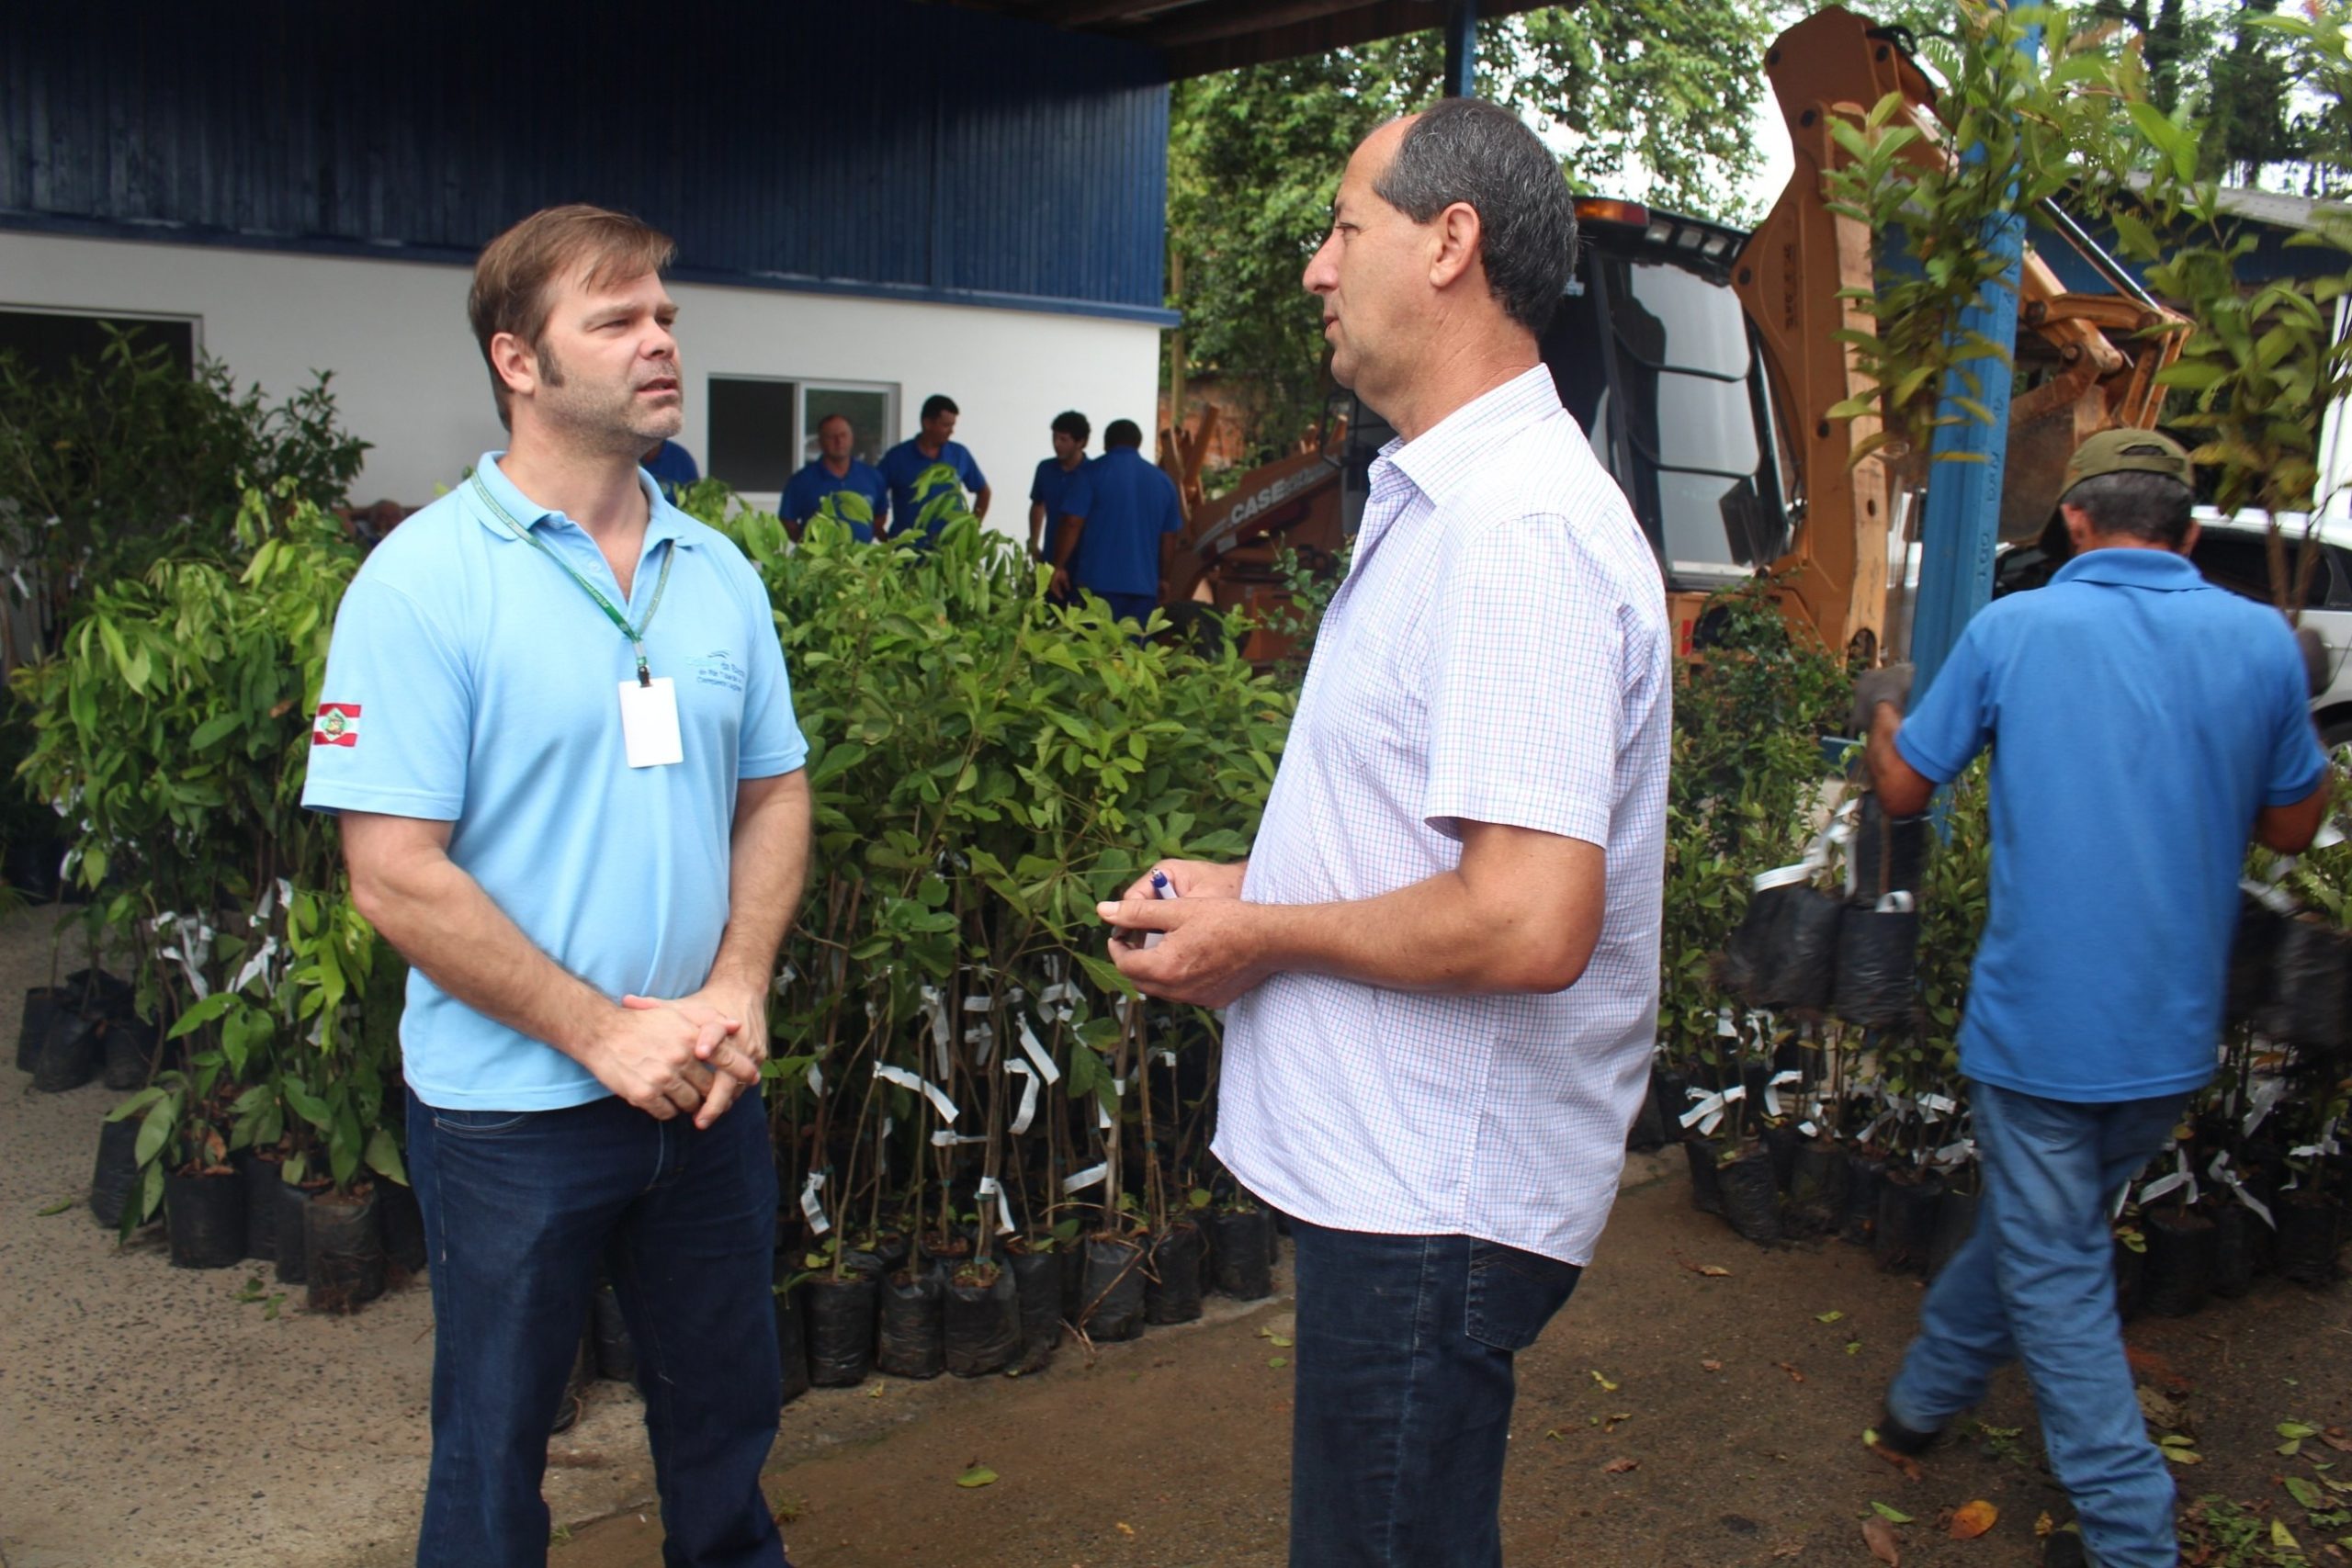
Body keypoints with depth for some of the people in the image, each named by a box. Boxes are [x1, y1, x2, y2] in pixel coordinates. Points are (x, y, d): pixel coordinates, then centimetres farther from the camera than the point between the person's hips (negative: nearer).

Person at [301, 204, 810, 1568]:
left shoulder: (719, 571, 4)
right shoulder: (424, 579, -12)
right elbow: (396, 874, -16)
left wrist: (738, 988, -7)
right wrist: (605, 1033, -17)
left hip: (711, 1092, 5)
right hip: (512, 1108, -4)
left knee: (727, 1429, 20)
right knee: (494, 1455, 15)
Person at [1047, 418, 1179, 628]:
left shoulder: (1094, 472, -2)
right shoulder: (1163, 481, 11)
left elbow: (1072, 523, -8)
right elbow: (1170, 537, 16)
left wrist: (1059, 566, 0)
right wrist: (1162, 579, 26)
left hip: (1097, 581, -4)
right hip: (1143, 585, 4)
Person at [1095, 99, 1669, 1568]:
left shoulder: (1520, 527, -23)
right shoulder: (1445, 496, 11)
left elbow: (1531, 923, -31)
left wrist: (1263, 935, -17)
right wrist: (1252, 885, 9)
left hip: (1437, 1195, -10)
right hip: (1397, 1161, 10)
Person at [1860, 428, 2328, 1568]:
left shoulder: (2012, 628, -9)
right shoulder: (2261, 639, -2)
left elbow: (1903, 789, 1)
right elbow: (2293, 825, 10)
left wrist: (1883, 709, 20)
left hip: (2039, 1023, -4)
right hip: (2176, 1033, 4)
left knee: (2056, 1270, 7)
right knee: (2035, 1225, 22)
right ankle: (1927, 1395, 41)